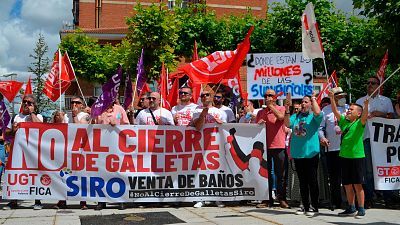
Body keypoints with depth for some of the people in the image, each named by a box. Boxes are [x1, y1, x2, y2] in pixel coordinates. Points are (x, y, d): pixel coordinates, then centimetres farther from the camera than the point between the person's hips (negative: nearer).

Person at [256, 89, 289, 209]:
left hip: (279, 146, -3)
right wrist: (259, 124, -6)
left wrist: (271, 105, -8)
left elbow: (280, 117, -18)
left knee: (281, 174, 1)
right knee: (266, 174, 6)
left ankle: (282, 199, 10)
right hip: (264, 146, 4)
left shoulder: (281, 108, 4)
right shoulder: (261, 112, 15)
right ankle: (268, 199, 14)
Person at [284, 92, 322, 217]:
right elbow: (287, 124, -7)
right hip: (297, 153, 5)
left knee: (312, 181, 0)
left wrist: (313, 98, -10)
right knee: (302, 181, 12)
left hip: (311, 153, -4)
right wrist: (287, 108, -14)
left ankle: (314, 207, 10)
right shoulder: (295, 116, 11)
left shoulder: (313, 117, 0)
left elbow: (318, 112, -23)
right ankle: (305, 206, 21)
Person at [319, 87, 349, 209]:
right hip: (332, 148, -1)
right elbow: (320, 127, 5)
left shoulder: (348, 108, 12)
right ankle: (335, 202, 15)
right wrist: (322, 137, -13)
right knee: (334, 177, 5)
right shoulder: (326, 110, 6)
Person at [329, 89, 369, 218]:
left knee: (357, 184, -2)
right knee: (347, 184, 11)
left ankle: (361, 209, 7)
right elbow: (335, 111, 2)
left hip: (357, 156, -5)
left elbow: (365, 116, -22)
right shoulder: (343, 121, 10)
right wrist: (332, 98, -10)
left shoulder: (360, 123, -3)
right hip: (344, 156, 5)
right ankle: (351, 208, 23)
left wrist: (366, 106, -39)